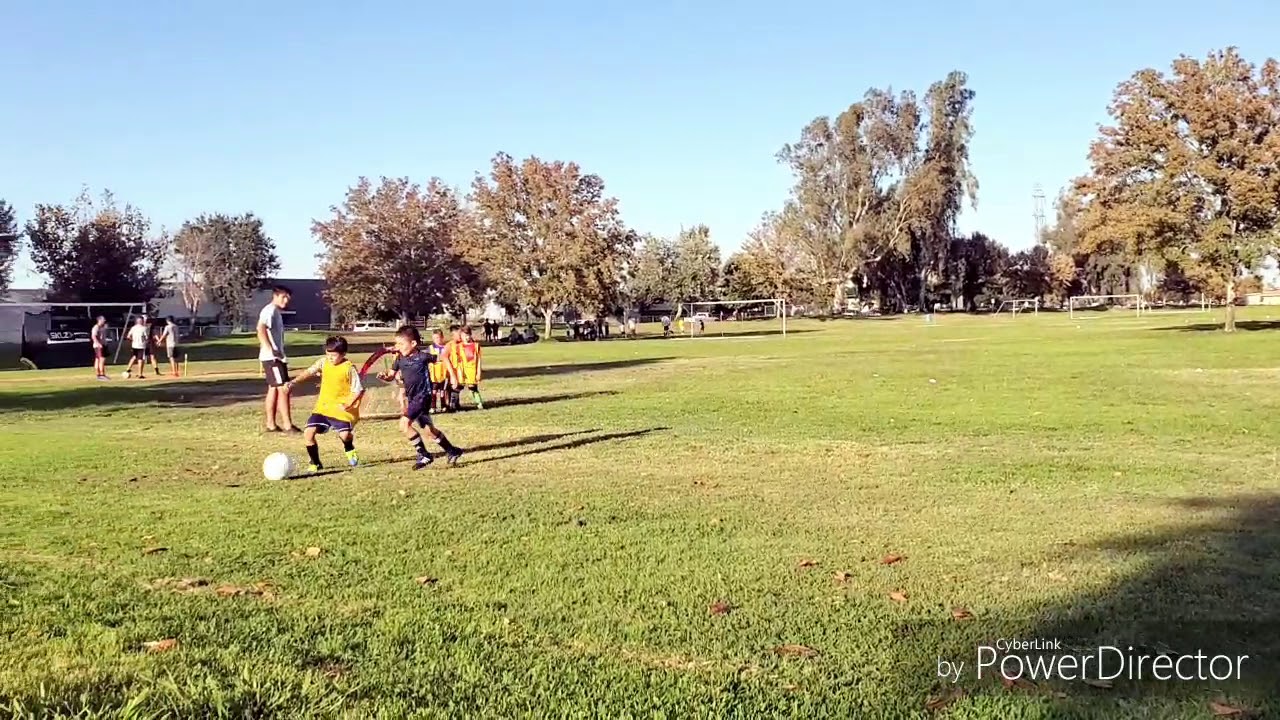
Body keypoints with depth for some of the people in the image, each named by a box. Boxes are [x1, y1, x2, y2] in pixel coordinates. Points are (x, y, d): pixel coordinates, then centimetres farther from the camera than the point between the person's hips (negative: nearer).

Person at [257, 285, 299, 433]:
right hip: (273, 357, -10)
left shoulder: (276, 312, 18)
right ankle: (288, 425, -10)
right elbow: (261, 329, -26)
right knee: (283, 389, -10)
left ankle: (271, 424, 16)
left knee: (273, 389, 12)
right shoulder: (270, 310, -12)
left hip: (276, 357, 10)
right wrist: (270, 350, -30)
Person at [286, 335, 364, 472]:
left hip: (341, 409, -4)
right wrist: (294, 382, -17)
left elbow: (359, 390, -11)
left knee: (344, 434, -19)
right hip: (323, 407, 4)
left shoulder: (349, 368, -11)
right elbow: (309, 372, -2)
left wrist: (347, 405, -22)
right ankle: (315, 464, 10)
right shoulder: (323, 362, 2)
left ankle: (350, 450, 21)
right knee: (308, 432, -10)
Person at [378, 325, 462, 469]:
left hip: (423, 395, -8)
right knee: (429, 428, 17)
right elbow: (390, 376, 9)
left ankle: (424, 455, -10)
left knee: (404, 423, -21)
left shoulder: (422, 356, -15)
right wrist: (383, 377, -12)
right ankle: (452, 451, 33)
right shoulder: (400, 359, 3)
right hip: (413, 398, 8)